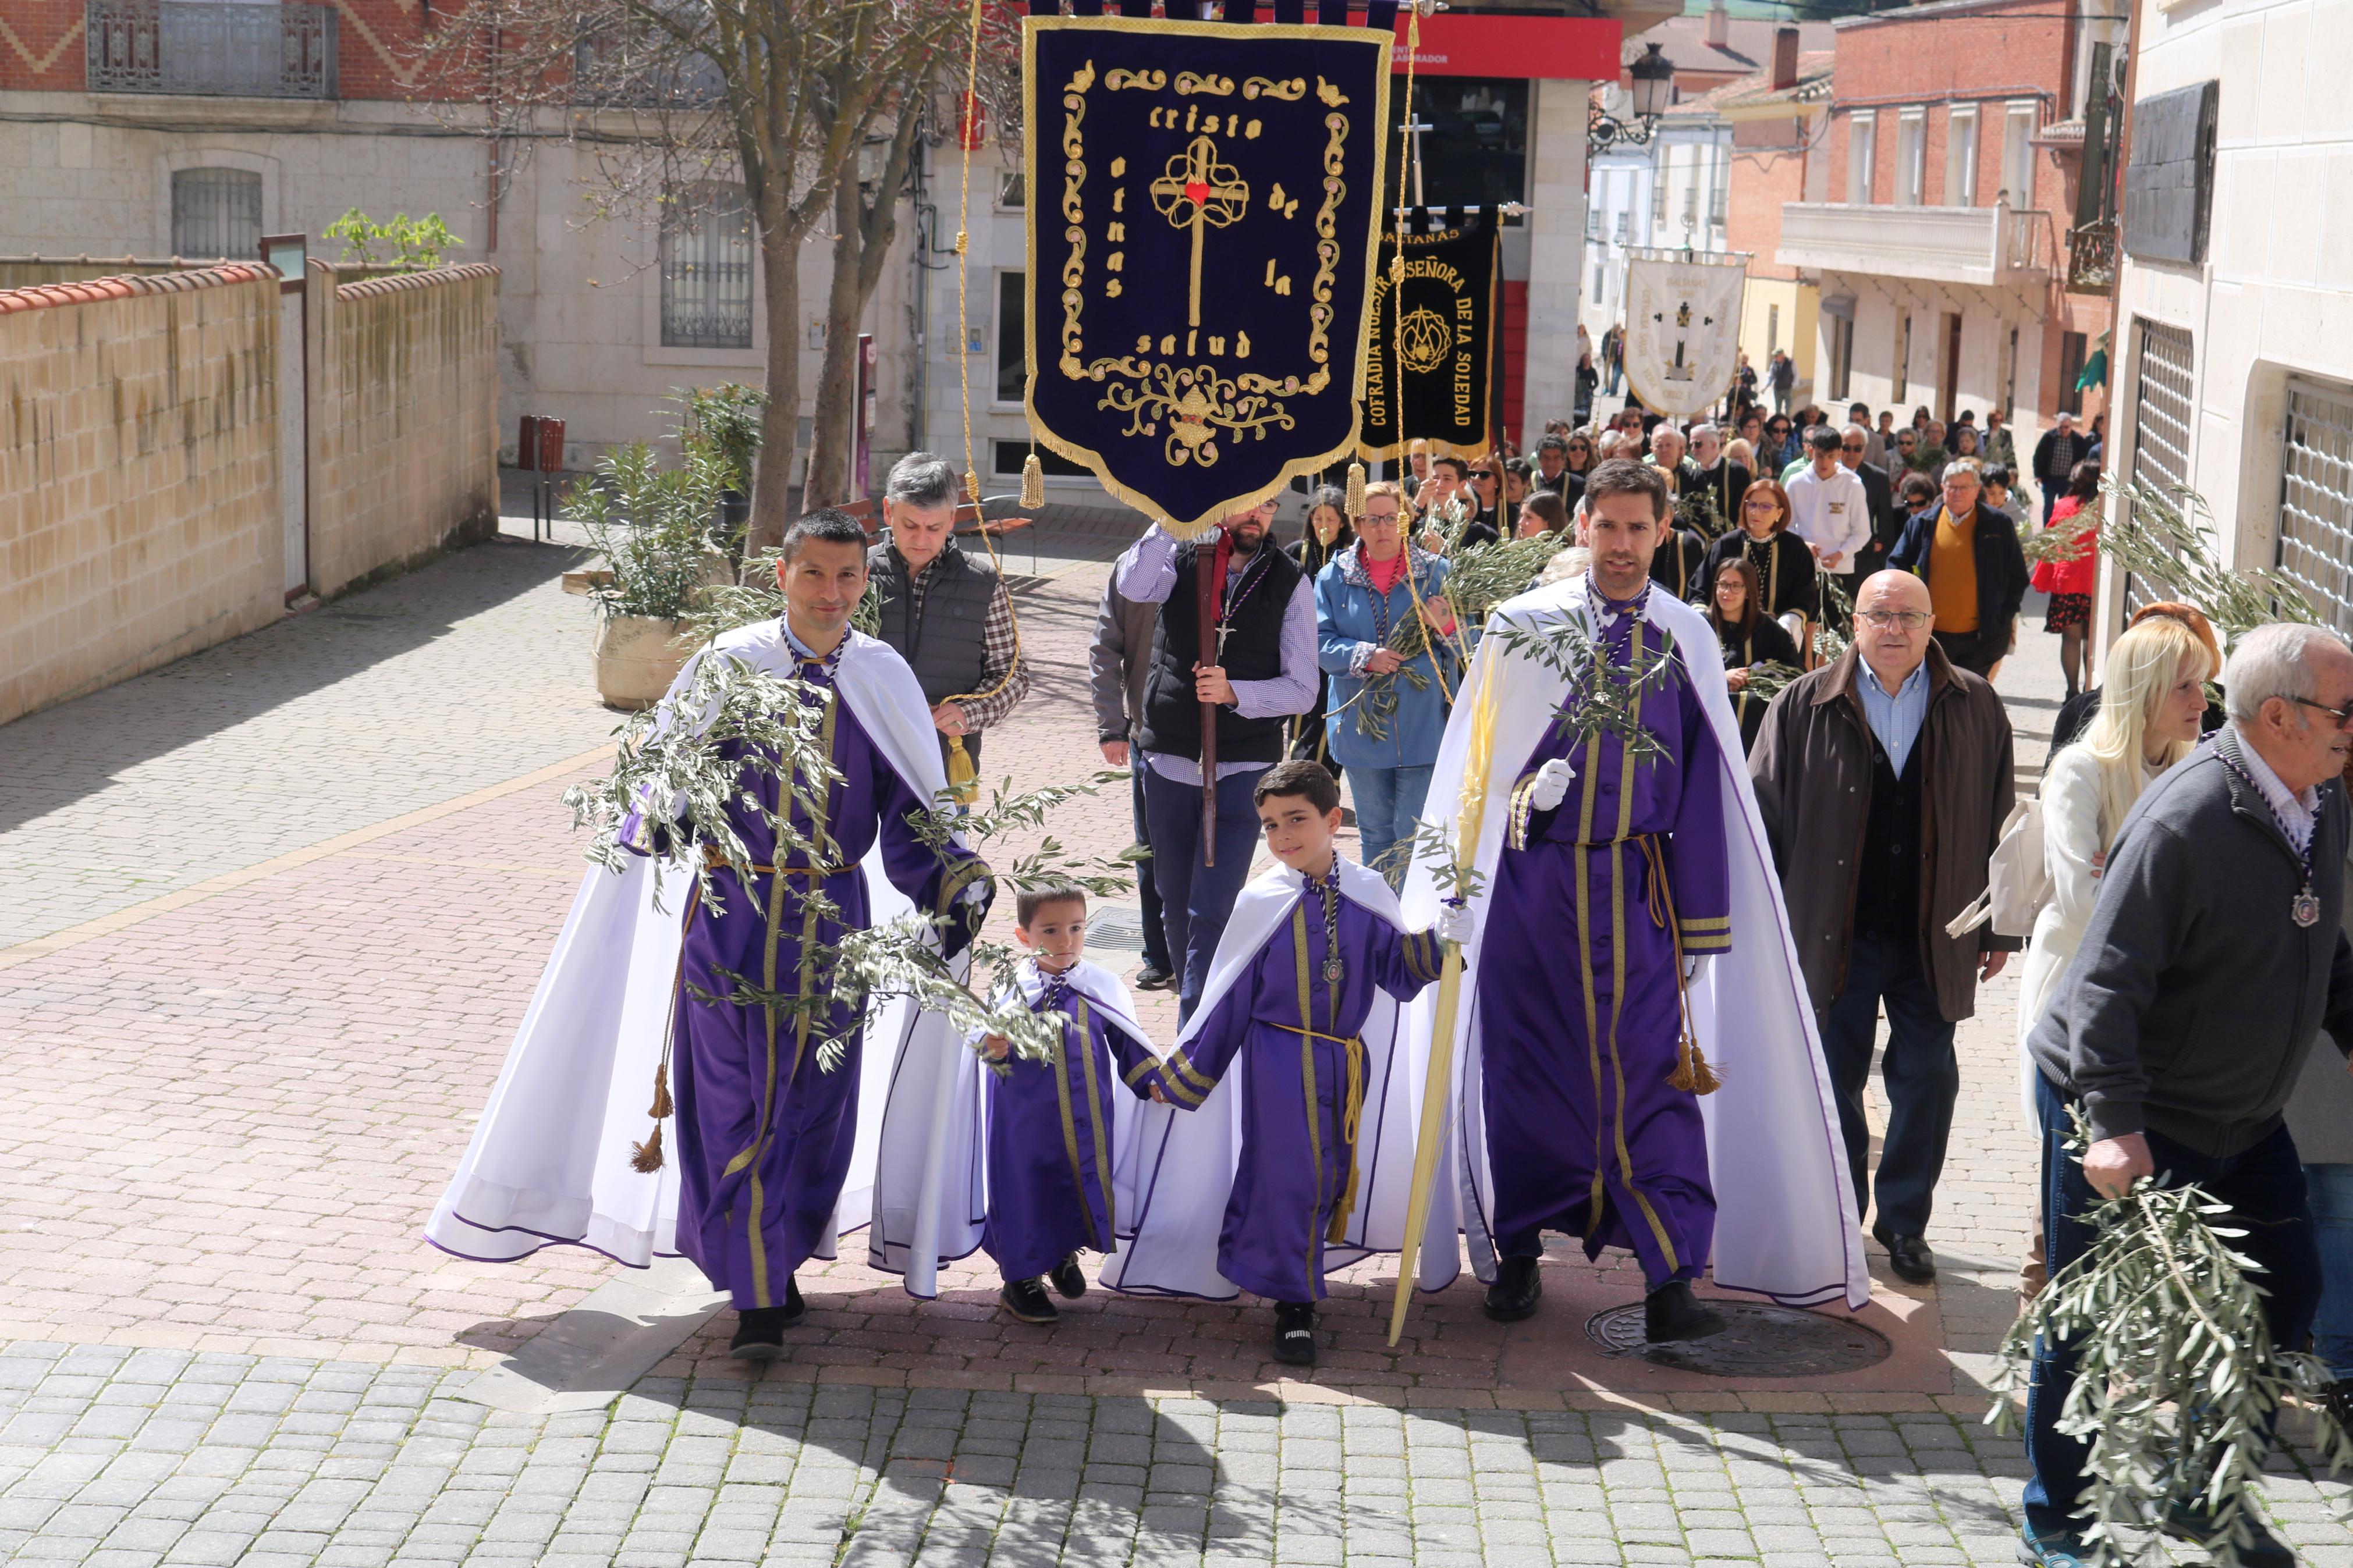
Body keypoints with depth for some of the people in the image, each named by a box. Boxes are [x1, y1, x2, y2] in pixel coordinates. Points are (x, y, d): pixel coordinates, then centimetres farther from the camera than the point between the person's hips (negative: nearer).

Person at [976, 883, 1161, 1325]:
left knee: (1086, 1182, 15)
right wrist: (997, 1051, -37)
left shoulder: (1101, 986, -3)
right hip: (1029, 1121, -3)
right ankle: (1021, 1280, 25)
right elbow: (996, 1050, -16)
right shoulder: (1015, 990, -14)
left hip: (1088, 1121, 4)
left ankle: (1066, 1255, 43)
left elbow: (1127, 1041, 8)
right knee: (1028, 1189, 5)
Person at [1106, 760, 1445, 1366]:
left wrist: (1435, 940, -16)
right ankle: (1293, 1304, 12)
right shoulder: (1261, 905, -5)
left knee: (1331, 1174, 11)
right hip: (1279, 1060, -3)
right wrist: (1181, 1076, 2)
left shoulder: (1368, 895, 0)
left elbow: (1400, 975, 3)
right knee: (1288, 1173, -3)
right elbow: (1228, 999, 0)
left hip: (1348, 1063, 3)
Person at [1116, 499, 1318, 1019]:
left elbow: (1302, 688, -3)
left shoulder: (1291, 583, 0)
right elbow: (1134, 586, -22)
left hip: (1244, 766, -2)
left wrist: (1234, 692, -18)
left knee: (1212, 912, -11)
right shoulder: (1180, 559, 2)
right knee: (1175, 904, 13)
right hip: (1168, 760, 2)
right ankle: (1193, 998, 32)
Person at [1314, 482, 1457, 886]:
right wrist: (1365, 656, -16)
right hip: (1361, 727, 2)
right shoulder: (1334, 576, 5)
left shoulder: (1435, 572, 1)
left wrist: (1445, 627, -19)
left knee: (1414, 835, -5)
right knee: (1374, 834, 14)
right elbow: (1319, 643, 0)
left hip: (1422, 727, -2)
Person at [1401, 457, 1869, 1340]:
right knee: (1524, 1067, 6)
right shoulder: (1525, 628, 3)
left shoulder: (1687, 641, 6)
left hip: (1637, 886, 0)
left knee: (1651, 1072, -6)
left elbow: (1703, 785, 7)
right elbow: (1478, 761, 7)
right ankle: (1517, 1253, 22)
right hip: (1531, 880, 0)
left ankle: (1670, 1281, -5)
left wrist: (1701, 926, 4)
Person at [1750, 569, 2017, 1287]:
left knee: (1927, 1081, 6)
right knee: (1833, 1081, 7)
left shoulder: (1975, 709, 2)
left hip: (1933, 935, 1)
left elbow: (1998, 824, 7)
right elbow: (1764, 816, 2)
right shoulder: (1804, 706, -1)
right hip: (1833, 934, -1)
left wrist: (1998, 929, 7)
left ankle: (1905, 1221, 21)